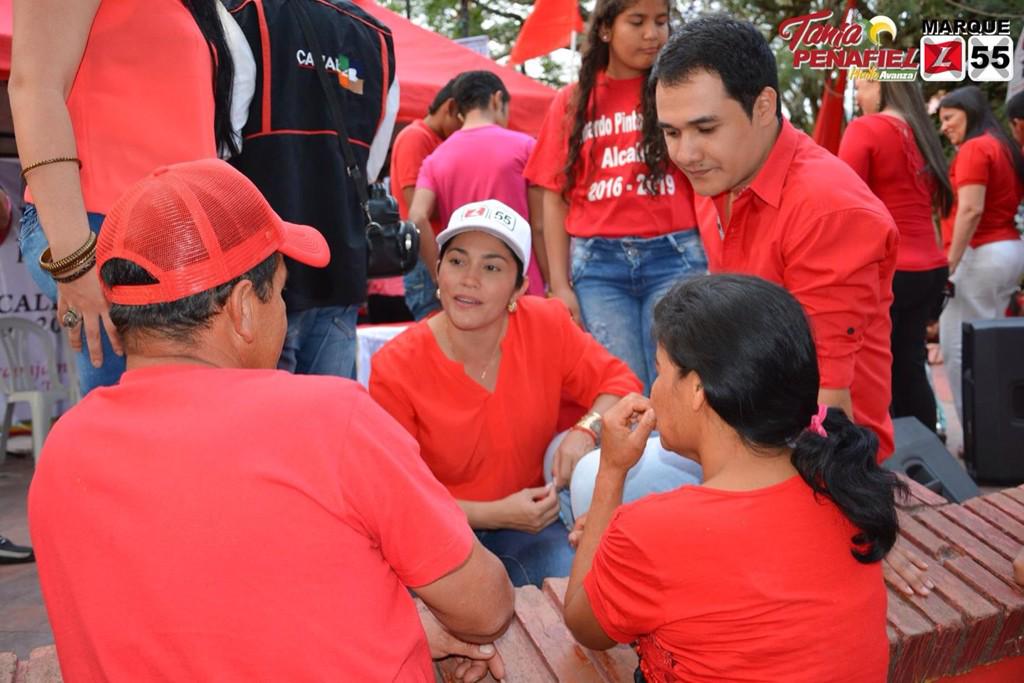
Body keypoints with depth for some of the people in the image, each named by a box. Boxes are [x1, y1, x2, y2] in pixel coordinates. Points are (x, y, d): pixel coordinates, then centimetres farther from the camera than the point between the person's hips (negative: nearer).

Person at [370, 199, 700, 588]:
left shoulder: (545, 325, -11)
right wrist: (495, 514, -20)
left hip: (533, 519, 2)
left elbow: (620, 381, 1)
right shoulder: (395, 369, -16)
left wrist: (587, 429, -20)